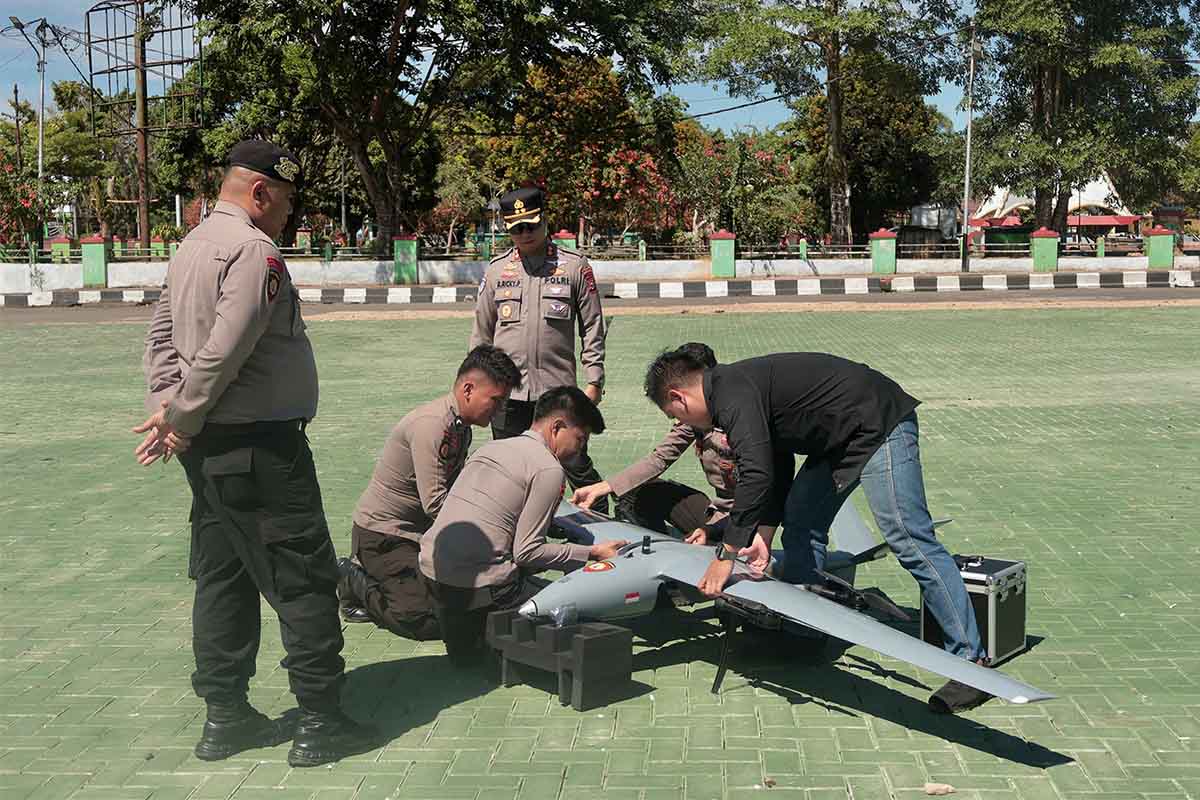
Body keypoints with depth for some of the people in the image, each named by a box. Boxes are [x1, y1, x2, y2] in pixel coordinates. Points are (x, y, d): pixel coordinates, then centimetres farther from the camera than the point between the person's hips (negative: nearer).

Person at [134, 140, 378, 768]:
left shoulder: (192, 245, 15)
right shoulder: (254, 251, -16)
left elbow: (161, 332, 15)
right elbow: (224, 353, -22)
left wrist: (169, 404, 4)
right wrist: (180, 418, -10)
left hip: (207, 444, 10)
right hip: (257, 443, -10)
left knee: (223, 576, 14)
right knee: (303, 577, -2)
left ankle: (225, 716, 22)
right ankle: (319, 724, 4)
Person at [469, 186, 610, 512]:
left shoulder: (574, 266, 2)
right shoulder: (496, 271, 9)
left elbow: (592, 327, 4)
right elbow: (481, 333, 14)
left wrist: (594, 380, -2)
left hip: (559, 388, -2)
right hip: (507, 392, 2)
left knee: (577, 466, 2)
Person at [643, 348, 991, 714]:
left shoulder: (732, 393, -18)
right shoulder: (738, 384, 14)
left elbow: (757, 475, -29)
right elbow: (777, 466, 18)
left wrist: (726, 555, -23)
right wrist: (764, 534, 9)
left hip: (880, 426, -11)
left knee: (909, 540, -13)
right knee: (801, 522, 14)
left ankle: (972, 661, -10)